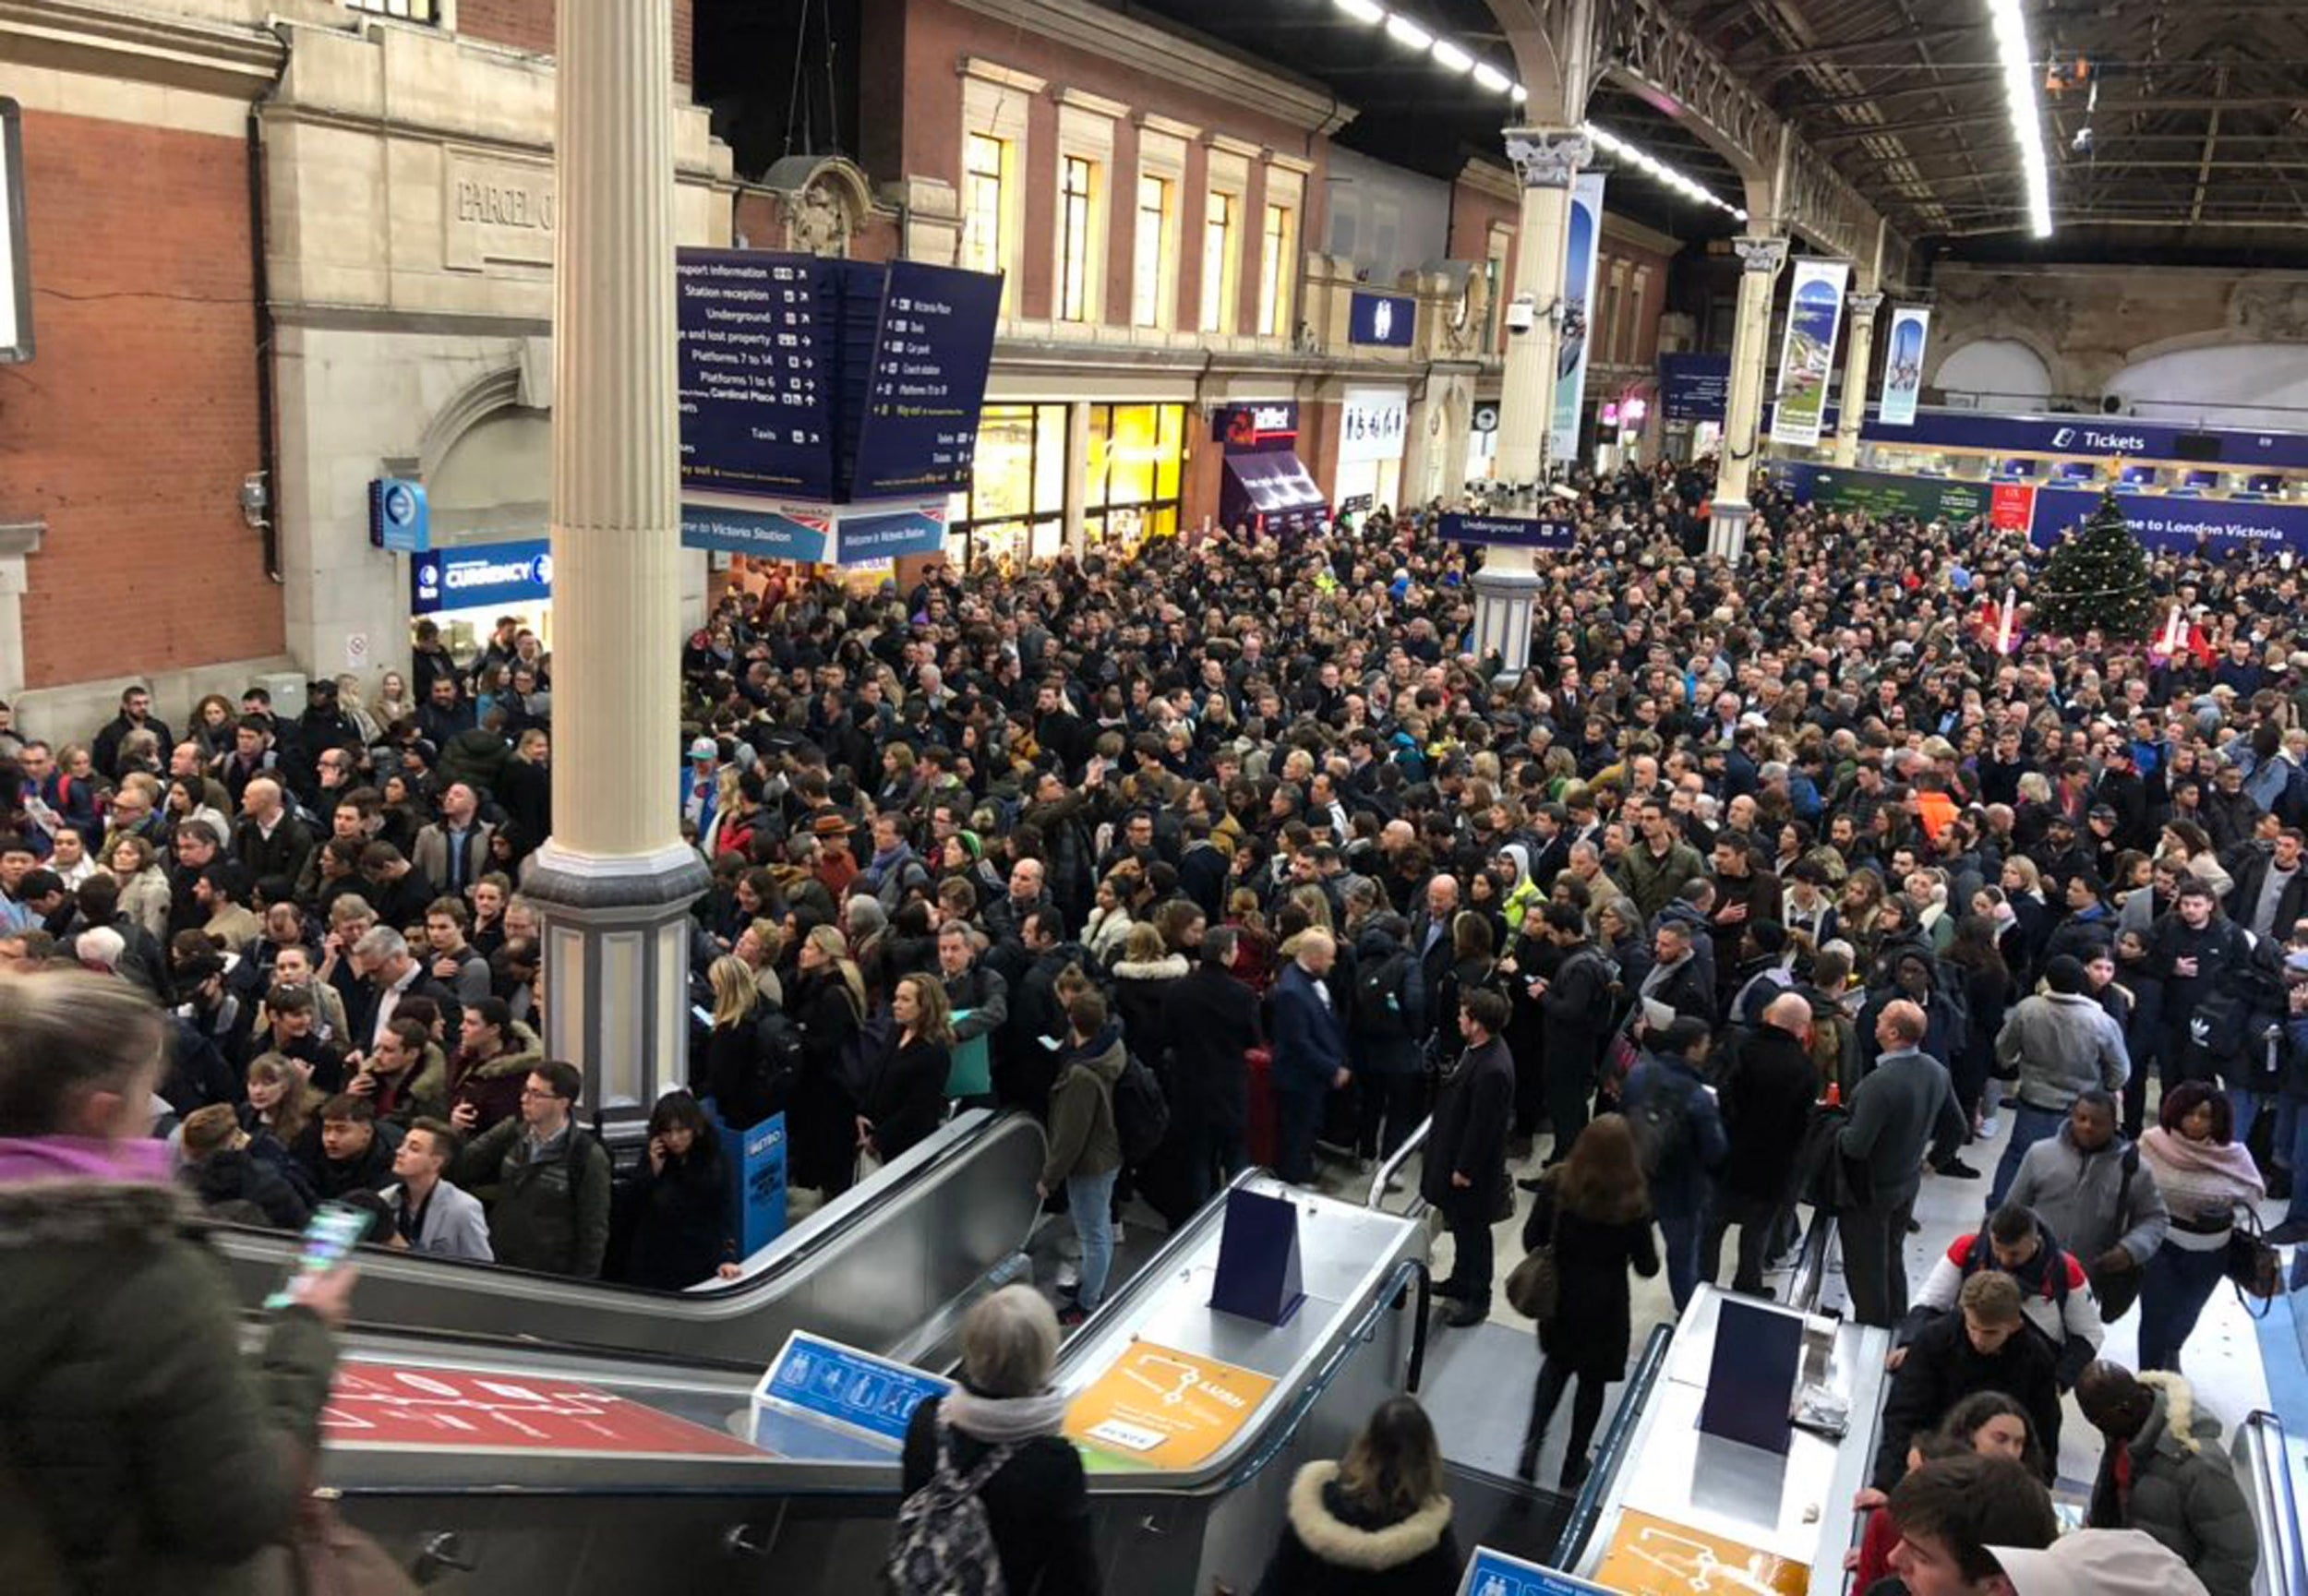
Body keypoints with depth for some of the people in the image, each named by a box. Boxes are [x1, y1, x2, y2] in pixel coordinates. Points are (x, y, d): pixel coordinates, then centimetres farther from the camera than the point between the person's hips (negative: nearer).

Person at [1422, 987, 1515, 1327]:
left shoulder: (1492, 1069, -32)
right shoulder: (1480, 1048, -2)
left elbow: (1482, 1126, -26)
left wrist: (1464, 1169, -18)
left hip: (1473, 1167, -9)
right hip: (1457, 1152, 9)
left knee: (1472, 1230, 8)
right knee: (1461, 1224, 24)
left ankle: (1477, 1299, 24)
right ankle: (1461, 1281, 42)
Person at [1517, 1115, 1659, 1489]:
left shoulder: (1556, 1183, -16)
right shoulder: (1632, 1203, -22)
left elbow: (1531, 1239, -7)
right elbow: (1647, 1267, -12)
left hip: (1557, 1295, 3)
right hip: (1604, 1306, -2)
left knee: (1556, 1364, 26)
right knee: (1592, 1381, 18)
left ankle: (1532, 1443, 14)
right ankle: (1573, 1465, 31)